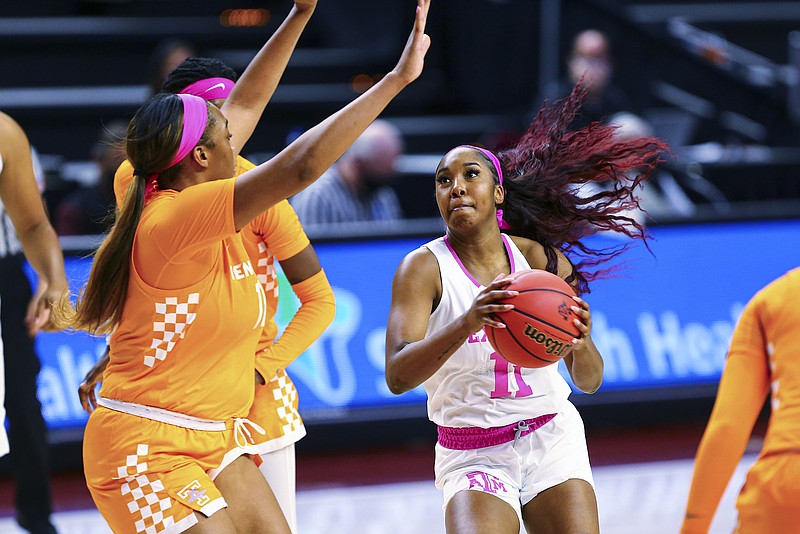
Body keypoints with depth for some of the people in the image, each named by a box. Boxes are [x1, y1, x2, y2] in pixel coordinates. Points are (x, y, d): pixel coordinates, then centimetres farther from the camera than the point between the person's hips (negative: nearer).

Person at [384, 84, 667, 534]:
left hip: (552, 437, 3)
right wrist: (466, 324, -37)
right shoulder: (424, 268, -6)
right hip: (473, 456, -3)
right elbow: (397, 376, -21)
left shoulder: (543, 259, 2)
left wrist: (580, 342, -22)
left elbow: (590, 381, 1)